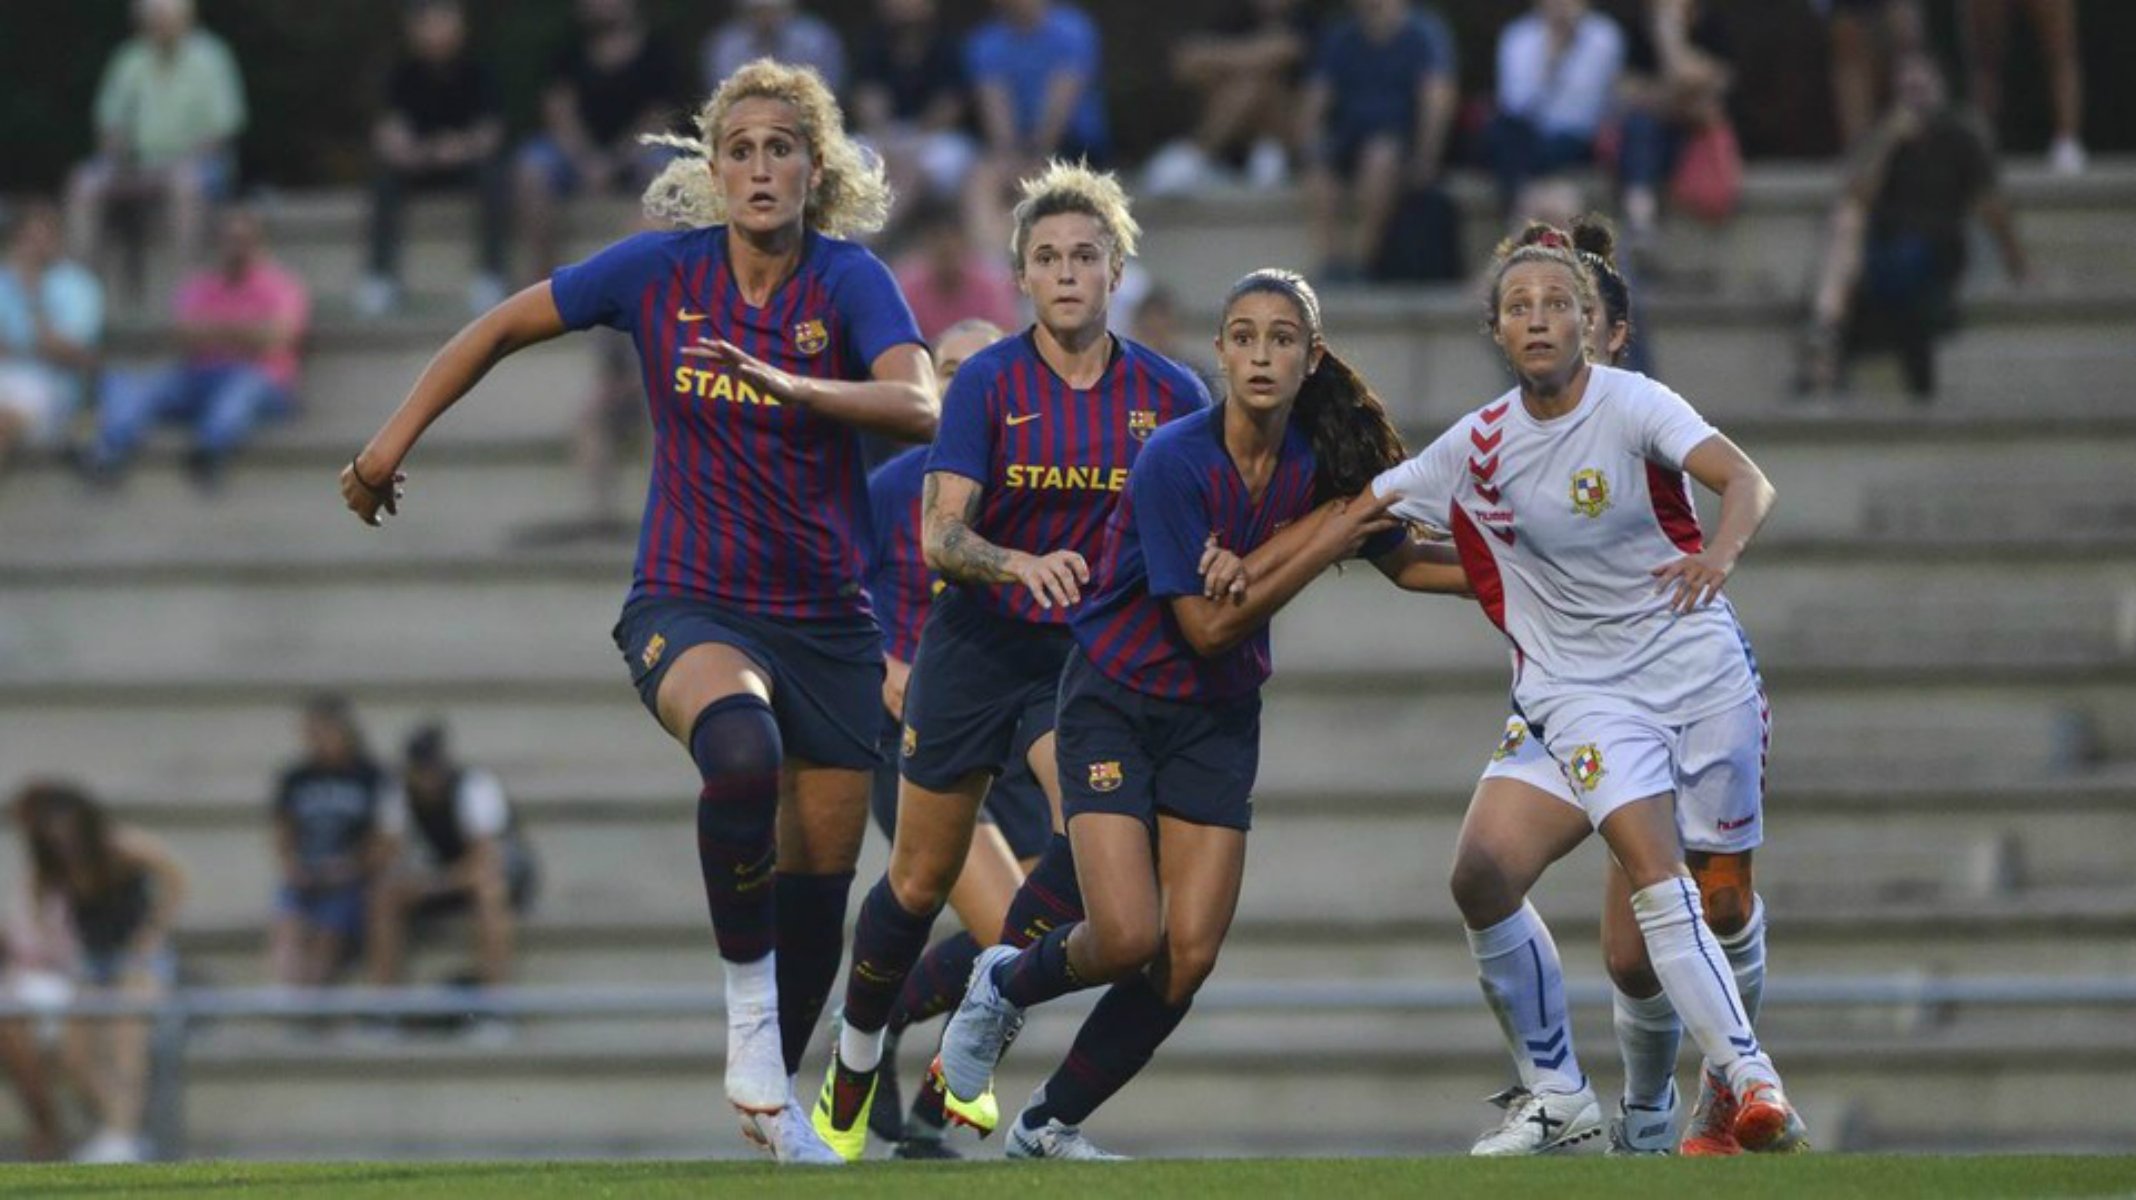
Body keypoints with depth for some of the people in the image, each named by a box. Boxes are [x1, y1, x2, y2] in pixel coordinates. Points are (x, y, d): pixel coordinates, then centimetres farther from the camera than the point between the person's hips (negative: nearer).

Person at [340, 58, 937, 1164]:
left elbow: (918, 407, -26)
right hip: (687, 604, -2)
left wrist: (789, 385, -41)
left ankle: (770, 1092, 30)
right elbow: (500, 331, 8)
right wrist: (391, 445, 8)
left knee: (819, 876, 5)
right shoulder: (660, 270, -5)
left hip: (824, 616, 2)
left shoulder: (849, 280, -9)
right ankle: (748, 1010, -19)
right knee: (741, 744, -35)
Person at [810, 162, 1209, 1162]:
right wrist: (1021, 564, -38)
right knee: (921, 881, 7)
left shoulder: (1169, 395, -4)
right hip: (977, 647, -1)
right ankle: (855, 1062, 32)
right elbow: (939, 534, -19)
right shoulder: (988, 383, -10)